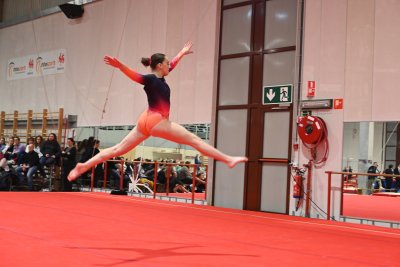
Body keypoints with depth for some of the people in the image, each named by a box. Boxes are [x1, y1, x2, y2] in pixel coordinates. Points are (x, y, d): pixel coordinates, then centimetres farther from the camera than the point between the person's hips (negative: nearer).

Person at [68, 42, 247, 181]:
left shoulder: (160, 79, 15)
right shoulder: (150, 80, -11)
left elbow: (172, 64, 31)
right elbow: (134, 75, -28)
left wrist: (183, 52, 46)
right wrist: (120, 66, -47)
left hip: (148, 121, 10)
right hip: (155, 121, -10)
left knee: (119, 149, 8)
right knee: (194, 140, -5)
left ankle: (84, 166, 6)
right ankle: (228, 160, -1)